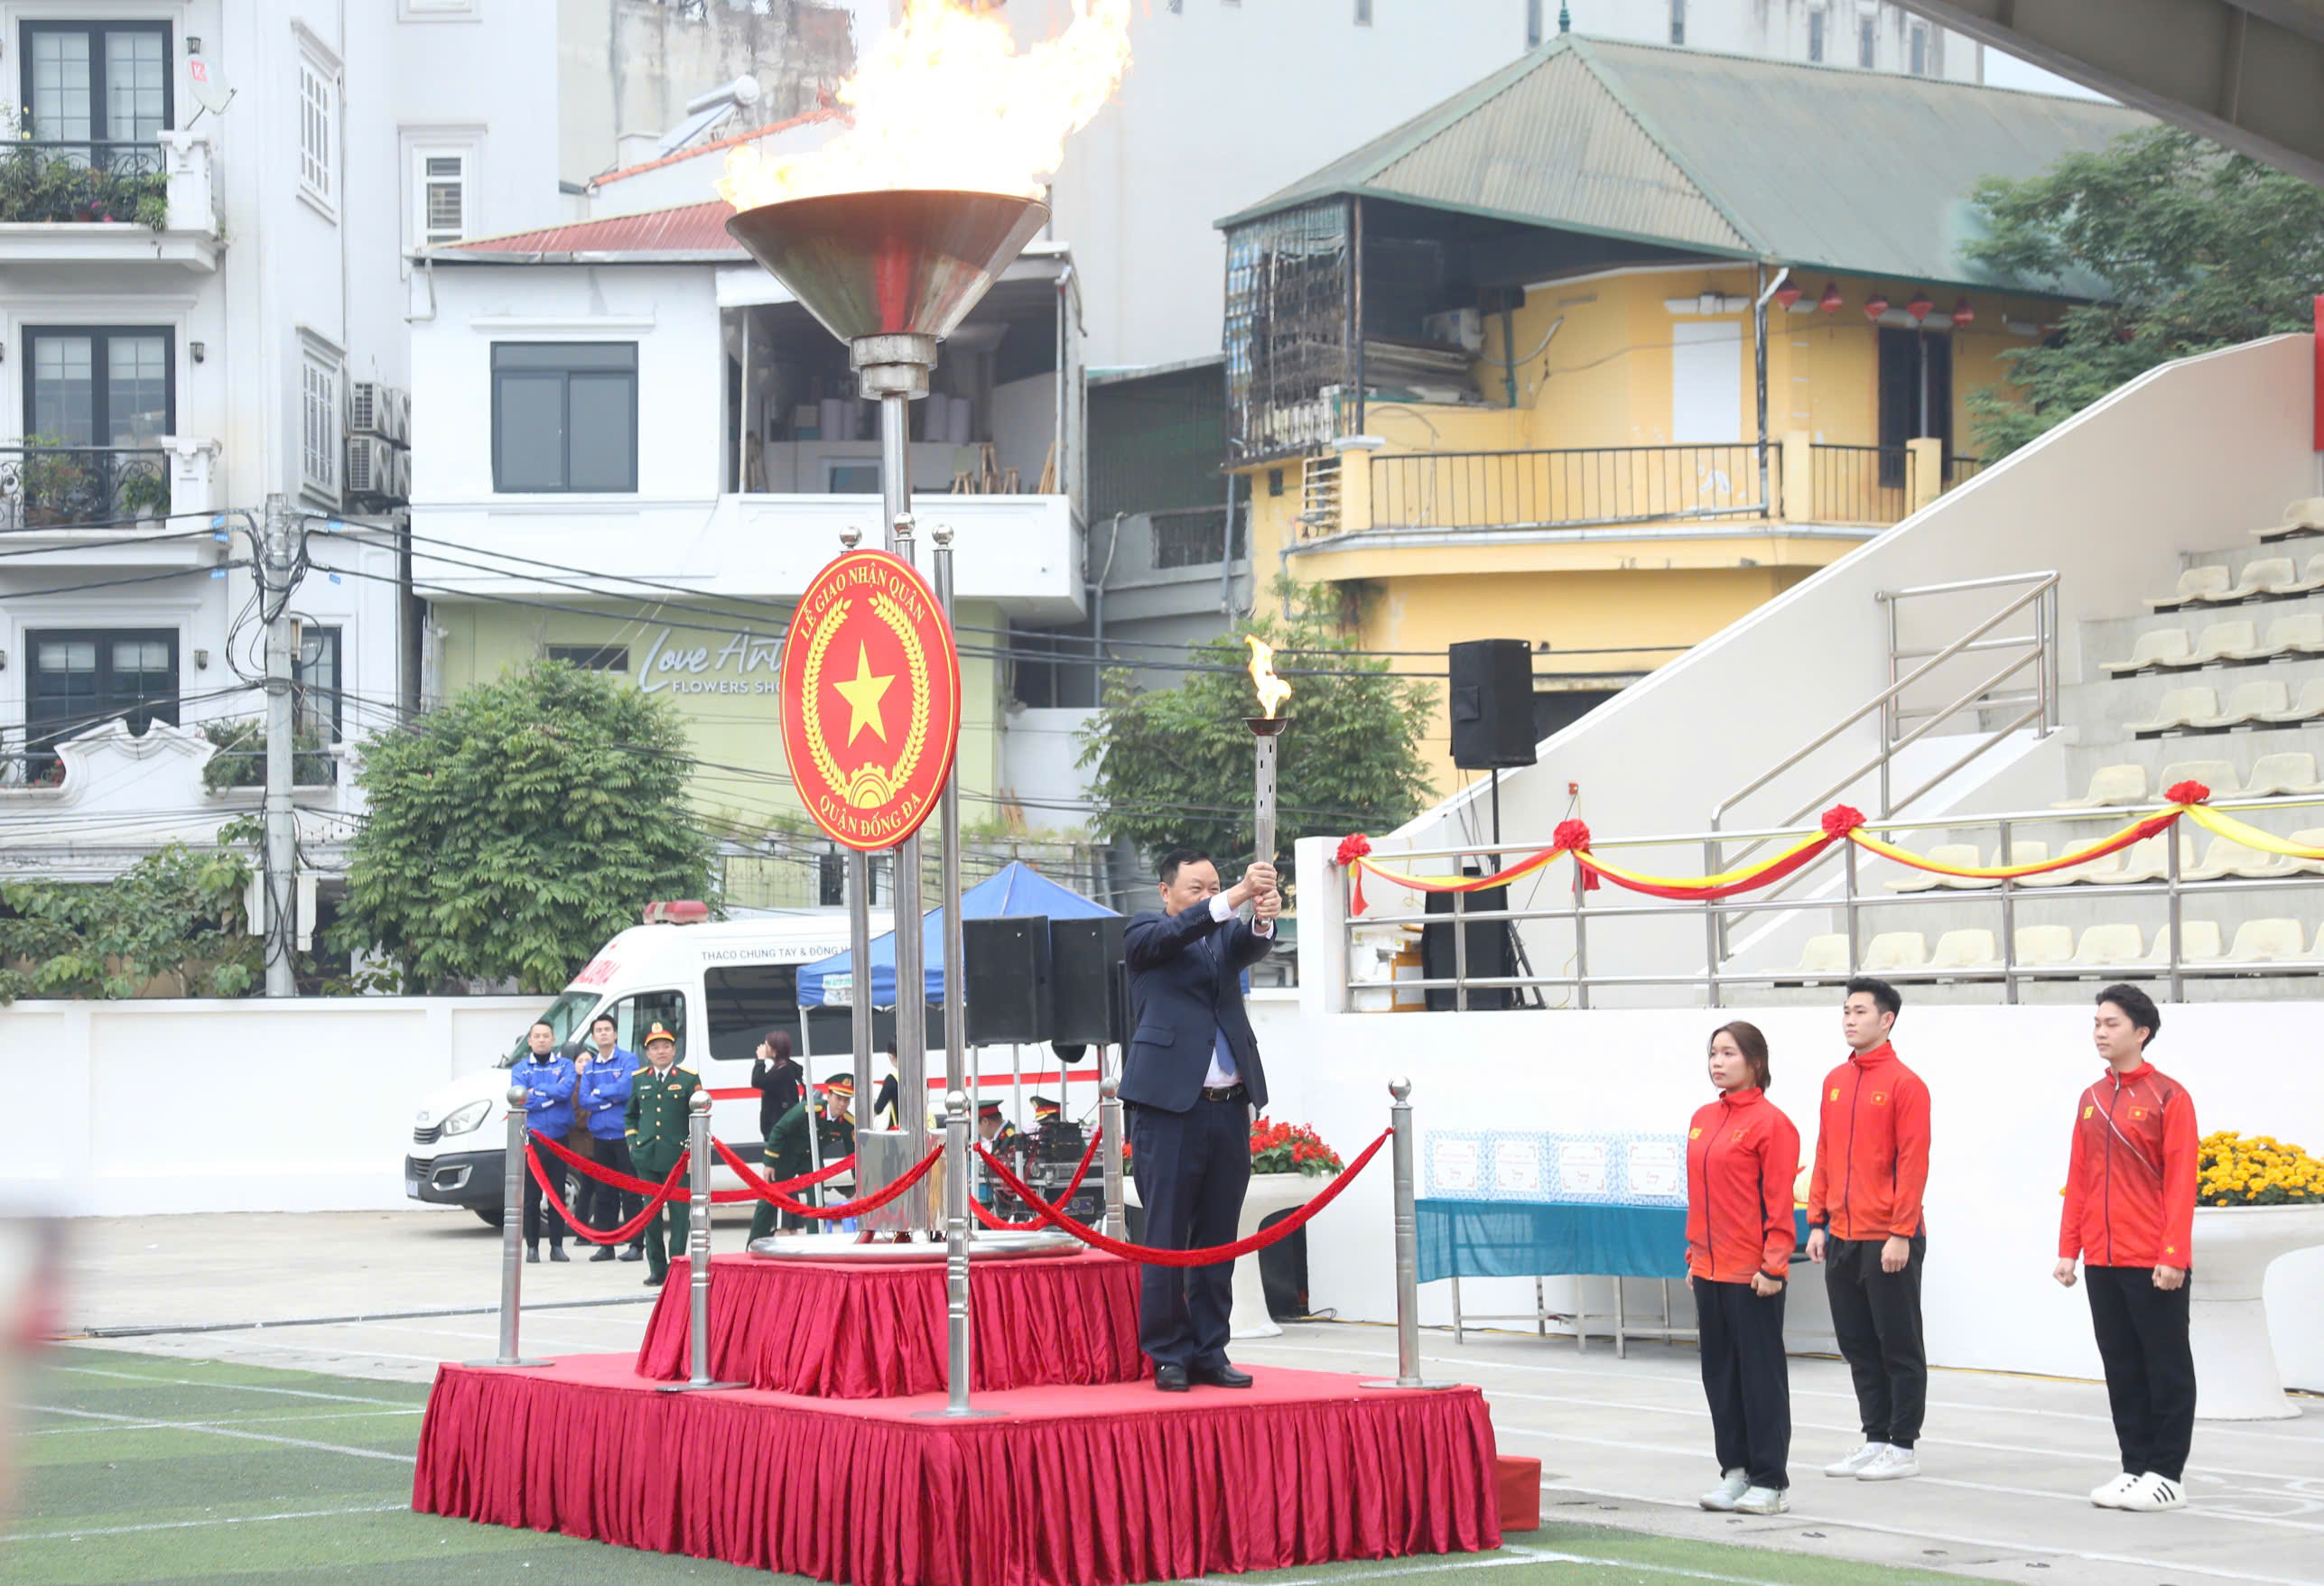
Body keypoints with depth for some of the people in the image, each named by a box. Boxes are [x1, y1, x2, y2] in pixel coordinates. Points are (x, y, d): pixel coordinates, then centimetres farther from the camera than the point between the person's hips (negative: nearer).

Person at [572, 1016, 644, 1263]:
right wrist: (610, 1098, -8)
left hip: (624, 1134, -5)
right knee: (603, 1193, 7)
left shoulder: (628, 1060, -2)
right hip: (600, 1136, 5)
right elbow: (584, 1099, 4)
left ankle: (637, 1245, -1)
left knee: (631, 1192, -3)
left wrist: (599, 1093, -4)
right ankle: (606, 1245, 12)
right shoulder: (589, 1066, 12)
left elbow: (626, 1089, -16)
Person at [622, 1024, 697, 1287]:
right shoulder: (638, 1079, 12)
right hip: (646, 1157, 3)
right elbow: (629, 1115, 22)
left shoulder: (689, 1078, 3)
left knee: (679, 1211, -2)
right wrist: (632, 1142, 8)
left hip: (678, 1157, -3)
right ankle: (657, 1269, 11)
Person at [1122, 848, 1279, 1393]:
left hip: (1229, 1107, 5)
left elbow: (1253, 946, -4)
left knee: (1217, 1239, 7)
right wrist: (1237, 896, -29)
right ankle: (1168, 1355, 3)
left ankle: (1209, 1353, 12)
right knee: (1166, 1238, -3)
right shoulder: (1144, 932, 4)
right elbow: (1174, 932, -16)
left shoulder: (1227, 934, 16)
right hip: (1169, 1104, -5)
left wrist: (1264, 917, -28)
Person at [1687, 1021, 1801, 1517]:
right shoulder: (1703, 1120, 12)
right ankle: (1735, 1470, 20)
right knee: (1720, 1372, 12)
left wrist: (1773, 1265, -16)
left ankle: (1770, 1481, 5)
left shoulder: (1770, 1122, -10)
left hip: (1753, 1274, -8)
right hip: (1709, 1271, 8)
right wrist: (1694, 1255, 16)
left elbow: (1779, 1200, -13)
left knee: (1761, 1373, -1)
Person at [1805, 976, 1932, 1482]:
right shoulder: (1835, 1082, 12)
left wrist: (1901, 1234, -17)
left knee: (1898, 1345, 1)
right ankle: (1875, 1439, 20)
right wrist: (1818, 1222, 10)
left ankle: (1903, 1448, 6)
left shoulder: (1903, 1083, -9)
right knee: (1857, 1345, 11)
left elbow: (1913, 1162, -13)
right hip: (1842, 1239, 7)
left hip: (1888, 1241, -7)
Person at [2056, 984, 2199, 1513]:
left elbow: (2180, 1182, -11)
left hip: (2153, 1265, -6)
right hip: (2102, 1261, 6)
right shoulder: (2091, 1100, 12)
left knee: (2166, 1366, 1)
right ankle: (2135, 1466, 17)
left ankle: (2166, 1475, 5)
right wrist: (2068, 1248, 8)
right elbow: (2078, 1179, 13)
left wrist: (2172, 1255, -16)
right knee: (2122, 1366, 10)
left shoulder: (2168, 1097, -7)